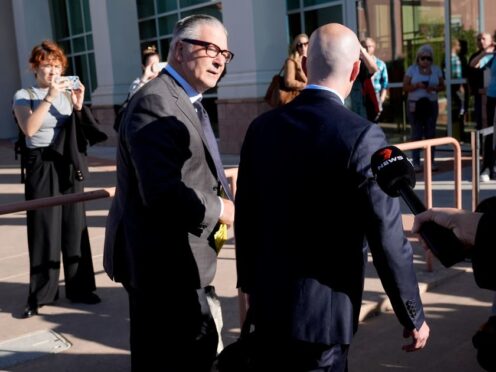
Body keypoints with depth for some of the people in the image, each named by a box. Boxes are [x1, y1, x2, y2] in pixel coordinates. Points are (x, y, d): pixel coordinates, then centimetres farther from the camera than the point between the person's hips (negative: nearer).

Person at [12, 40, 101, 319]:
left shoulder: (67, 93, 9)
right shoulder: (24, 95, 0)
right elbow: (29, 129, -18)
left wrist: (79, 106, -13)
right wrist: (49, 97, -24)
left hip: (70, 165, 4)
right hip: (41, 167, -3)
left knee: (75, 226, 5)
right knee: (44, 229, -3)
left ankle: (79, 287, 15)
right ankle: (41, 294, 5)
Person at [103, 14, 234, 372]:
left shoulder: (188, 102, 14)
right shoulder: (154, 103, -21)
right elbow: (163, 192, -31)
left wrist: (226, 197, 0)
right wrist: (220, 209, -16)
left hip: (171, 255, 11)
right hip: (161, 258, -10)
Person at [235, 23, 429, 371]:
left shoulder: (262, 127, -2)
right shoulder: (363, 136, -18)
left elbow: (245, 214, 6)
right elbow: (388, 239, -16)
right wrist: (413, 317, -3)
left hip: (267, 302, 5)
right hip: (323, 310, -5)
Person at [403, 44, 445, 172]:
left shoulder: (436, 69, 8)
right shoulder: (412, 69, 0)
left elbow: (442, 86, 10)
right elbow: (405, 87, -3)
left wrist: (434, 88, -12)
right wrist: (417, 86, -20)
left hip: (431, 104, 3)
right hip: (415, 104, -2)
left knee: (431, 133, 2)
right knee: (416, 134, -4)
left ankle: (431, 161, 8)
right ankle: (416, 162, -2)